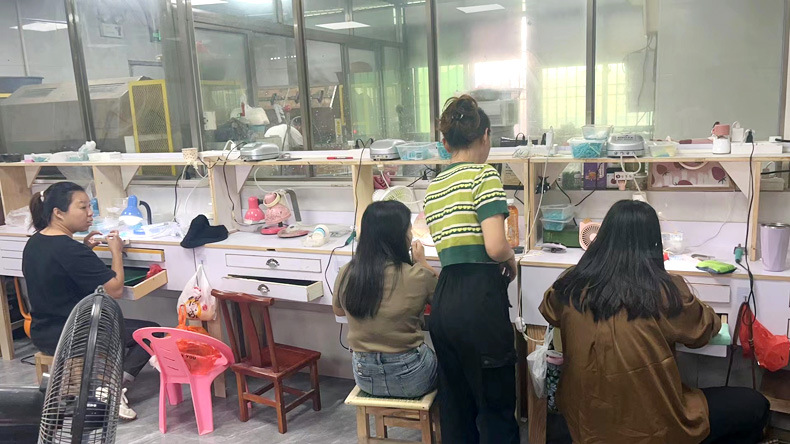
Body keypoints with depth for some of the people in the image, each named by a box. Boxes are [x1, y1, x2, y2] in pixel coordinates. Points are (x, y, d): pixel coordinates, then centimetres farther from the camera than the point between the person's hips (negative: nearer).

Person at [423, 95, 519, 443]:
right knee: (496, 407, 7)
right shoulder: (484, 174, -6)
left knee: (455, 404, 18)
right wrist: (512, 259, 5)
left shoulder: (434, 186, 15)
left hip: (444, 300, 7)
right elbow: (495, 246, -17)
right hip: (480, 300, -7)